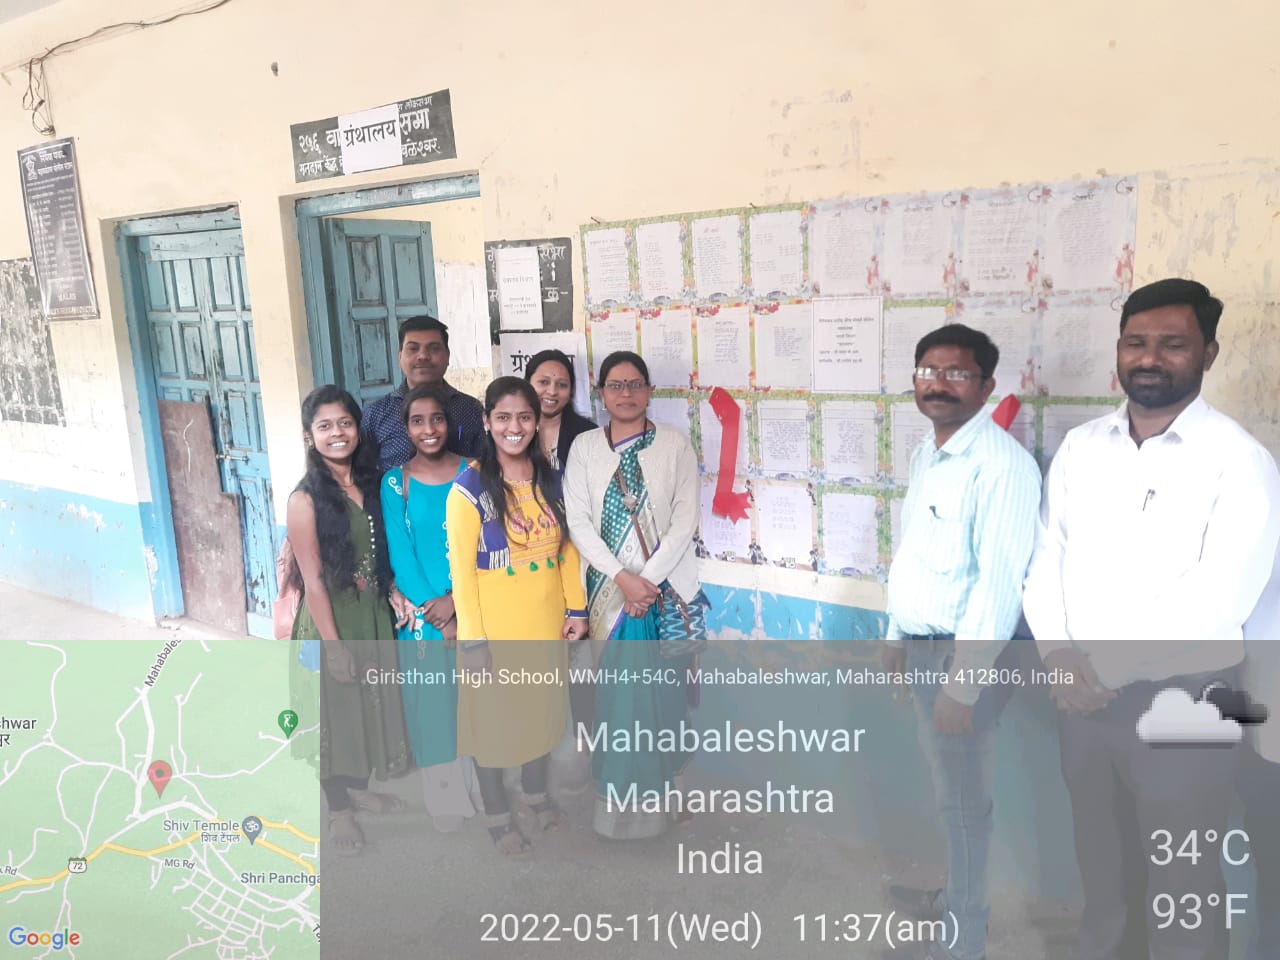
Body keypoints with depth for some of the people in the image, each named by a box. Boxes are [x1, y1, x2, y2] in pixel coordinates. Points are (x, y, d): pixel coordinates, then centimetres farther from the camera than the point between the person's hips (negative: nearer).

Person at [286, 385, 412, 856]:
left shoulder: (372, 485, 1)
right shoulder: (305, 499, -17)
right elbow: (313, 579, -17)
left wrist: (395, 592, -7)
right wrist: (333, 644, -16)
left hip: (373, 614, 6)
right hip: (331, 619, -6)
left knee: (369, 701, 19)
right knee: (335, 709, 9)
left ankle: (360, 788, 41)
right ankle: (338, 808, 29)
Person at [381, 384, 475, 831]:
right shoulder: (395, 482, 0)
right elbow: (400, 553, -3)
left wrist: (456, 598, -14)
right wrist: (431, 609, -12)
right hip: (422, 613, 0)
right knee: (431, 700, 8)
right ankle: (444, 796, 23)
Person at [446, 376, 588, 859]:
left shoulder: (550, 478, 0)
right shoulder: (470, 487, -15)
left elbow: (567, 548, 7)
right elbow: (461, 569, -14)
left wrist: (576, 608, 1)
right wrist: (473, 640, -16)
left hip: (545, 619, 5)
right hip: (494, 623, -5)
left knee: (542, 704, 20)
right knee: (493, 713, 9)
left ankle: (536, 791, 43)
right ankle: (497, 815, 30)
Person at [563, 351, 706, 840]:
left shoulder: (674, 444, 2)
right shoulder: (585, 447, 4)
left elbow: (686, 516, -4)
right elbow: (578, 520, -3)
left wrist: (650, 579, -12)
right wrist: (623, 578, -12)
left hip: (668, 586, 0)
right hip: (609, 587, 1)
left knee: (665, 688, 5)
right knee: (618, 692, 2)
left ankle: (664, 787, 23)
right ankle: (623, 796, 18)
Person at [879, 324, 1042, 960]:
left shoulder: (1002, 464, -21)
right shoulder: (926, 454, 8)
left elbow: (999, 581, -24)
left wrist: (962, 680, -23)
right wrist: (897, 637, 18)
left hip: (962, 652, -8)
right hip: (921, 646, 8)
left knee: (963, 797, 8)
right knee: (946, 788, 23)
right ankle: (955, 894, 45)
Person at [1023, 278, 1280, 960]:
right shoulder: (1080, 447, 4)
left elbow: (1216, 605, -19)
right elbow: (1045, 560, 4)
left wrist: (1105, 670, -15)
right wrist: (1057, 655, -10)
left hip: (1180, 703, -4)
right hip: (1083, 698, 5)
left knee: (1179, 885, 12)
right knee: (1102, 865, 21)